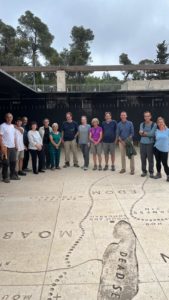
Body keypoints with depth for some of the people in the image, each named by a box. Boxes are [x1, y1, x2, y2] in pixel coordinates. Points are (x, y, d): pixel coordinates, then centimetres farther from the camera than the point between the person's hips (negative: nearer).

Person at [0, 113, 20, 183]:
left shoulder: (12, 126, 13)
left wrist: (15, 145, 13)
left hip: (13, 147, 7)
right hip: (6, 147, -6)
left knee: (13, 162, 11)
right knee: (6, 163, -1)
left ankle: (13, 175, 23)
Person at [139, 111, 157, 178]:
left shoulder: (154, 124, -3)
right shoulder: (142, 124, 8)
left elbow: (152, 134, -14)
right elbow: (141, 133, -5)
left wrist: (144, 133, -7)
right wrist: (148, 133, -13)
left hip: (150, 144, -3)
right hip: (142, 143, 3)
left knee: (150, 159, 1)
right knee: (143, 158, 8)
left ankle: (151, 172, 14)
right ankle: (144, 171, 21)